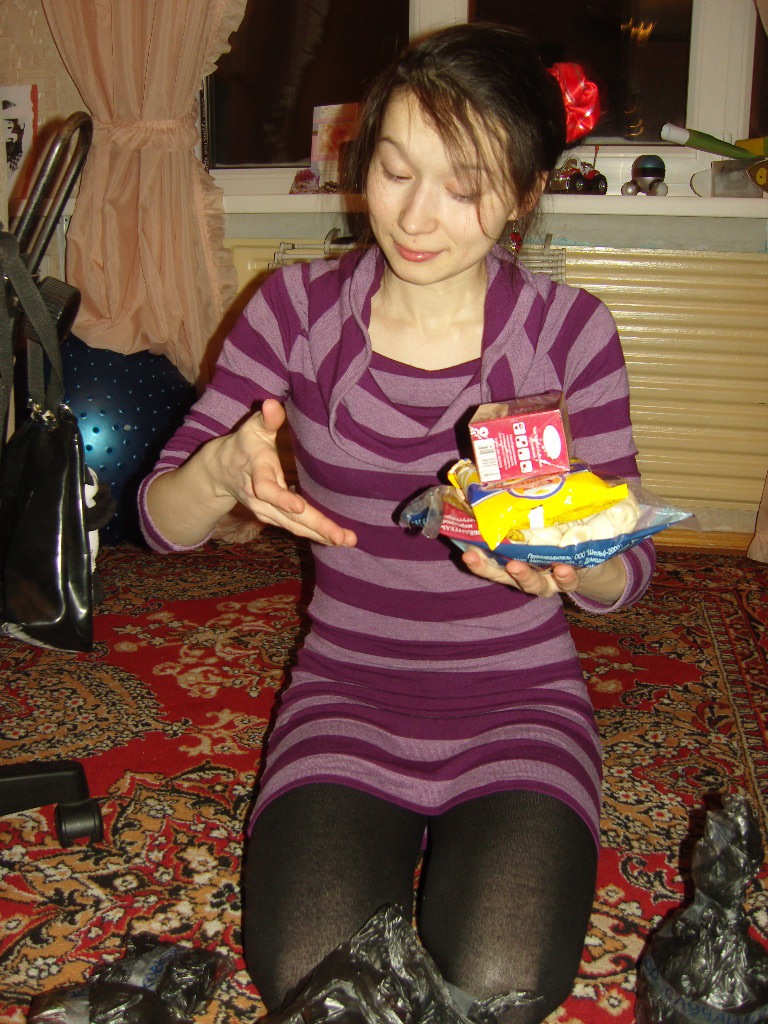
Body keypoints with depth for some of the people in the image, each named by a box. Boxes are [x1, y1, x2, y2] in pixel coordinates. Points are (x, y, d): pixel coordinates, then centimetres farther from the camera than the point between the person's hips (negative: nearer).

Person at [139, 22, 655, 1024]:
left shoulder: (569, 329, -9)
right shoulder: (298, 309, -7)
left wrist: (563, 562, -30)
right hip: (348, 691, 1)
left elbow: (625, 571, -5)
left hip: (519, 698, 0)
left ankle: (491, 839, 15)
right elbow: (162, 518, -6)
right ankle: (389, 832, 14)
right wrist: (225, 471, -30)